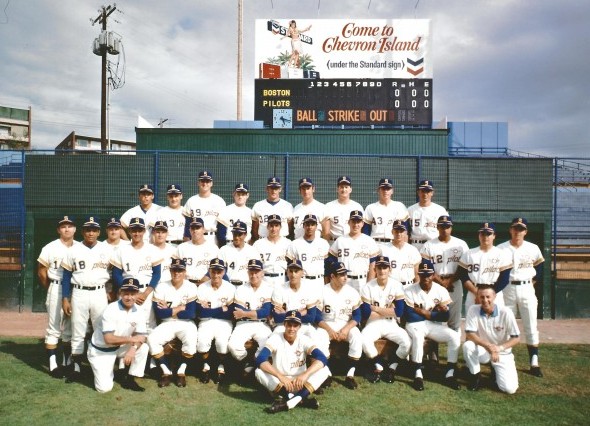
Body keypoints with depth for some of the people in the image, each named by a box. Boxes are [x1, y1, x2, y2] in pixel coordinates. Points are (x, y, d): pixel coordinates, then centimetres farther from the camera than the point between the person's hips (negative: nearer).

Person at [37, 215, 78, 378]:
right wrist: (51, 290, 5)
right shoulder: (50, 248, -5)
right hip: (56, 289, -3)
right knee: (54, 329, 2)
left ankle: (67, 362, 25)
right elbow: (41, 272, 1)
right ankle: (53, 365, 9)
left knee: (70, 328, 13)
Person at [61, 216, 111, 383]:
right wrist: (65, 298, -3)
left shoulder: (107, 249, 0)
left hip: (100, 294, 0)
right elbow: (67, 276, 3)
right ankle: (76, 368, 17)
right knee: (77, 333, 8)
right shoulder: (74, 250, 1)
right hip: (79, 294, 0)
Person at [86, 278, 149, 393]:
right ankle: (101, 372, 20)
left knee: (144, 348, -18)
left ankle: (129, 379, -2)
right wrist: (131, 339, -26)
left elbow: (141, 337, -10)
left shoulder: (138, 312, -9)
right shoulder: (110, 310, -25)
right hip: (100, 351, -5)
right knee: (105, 388, -13)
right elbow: (109, 339, -30)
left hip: (120, 348, 5)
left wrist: (133, 349, -29)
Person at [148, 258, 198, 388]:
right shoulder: (161, 287, -5)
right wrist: (180, 308, -13)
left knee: (191, 340, -31)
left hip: (186, 323, -2)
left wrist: (169, 310, -13)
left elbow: (191, 314, -16)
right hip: (167, 324, 2)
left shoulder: (191, 288, -8)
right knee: (152, 339, -24)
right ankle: (166, 372, -5)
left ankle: (181, 372, -7)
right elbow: (159, 313, -13)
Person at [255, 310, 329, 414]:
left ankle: (288, 402, -35)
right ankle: (301, 400, -31)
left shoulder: (304, 340, -9)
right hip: (278, 384, -1)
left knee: (324, 370, -22)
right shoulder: (275, 338, -13)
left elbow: (322, 358, -25)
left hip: (300, 384, 1)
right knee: (259, 371, -29)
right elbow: (260, 360, -30)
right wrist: (280, 376, -43)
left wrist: (305, 374, -42)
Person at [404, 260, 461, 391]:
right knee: (418, 336, -36)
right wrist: (434, 313, -11)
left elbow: (445, 317, -5)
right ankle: (418, 374, -23)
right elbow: (410, 317, -15)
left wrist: (422, 312, -14)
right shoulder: (409, 291, -11)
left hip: (434, 325, 3)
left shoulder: (441, 290, -2)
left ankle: (450, 374, -9)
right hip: (415, 324, -3)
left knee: (455, 336, -20)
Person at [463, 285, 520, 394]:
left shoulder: (506, 313, -18)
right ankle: (475, 375, -5)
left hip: (502, 353, 0)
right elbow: (469, 334, -18)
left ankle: (496, 369, 18)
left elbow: (516, 338, -13)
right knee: (467, 345, -32)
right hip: (482, 350, 1)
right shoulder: (473, 310, -16)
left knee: (509, 388, -16)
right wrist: (487, 345, -34)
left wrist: (499, 348, -29)